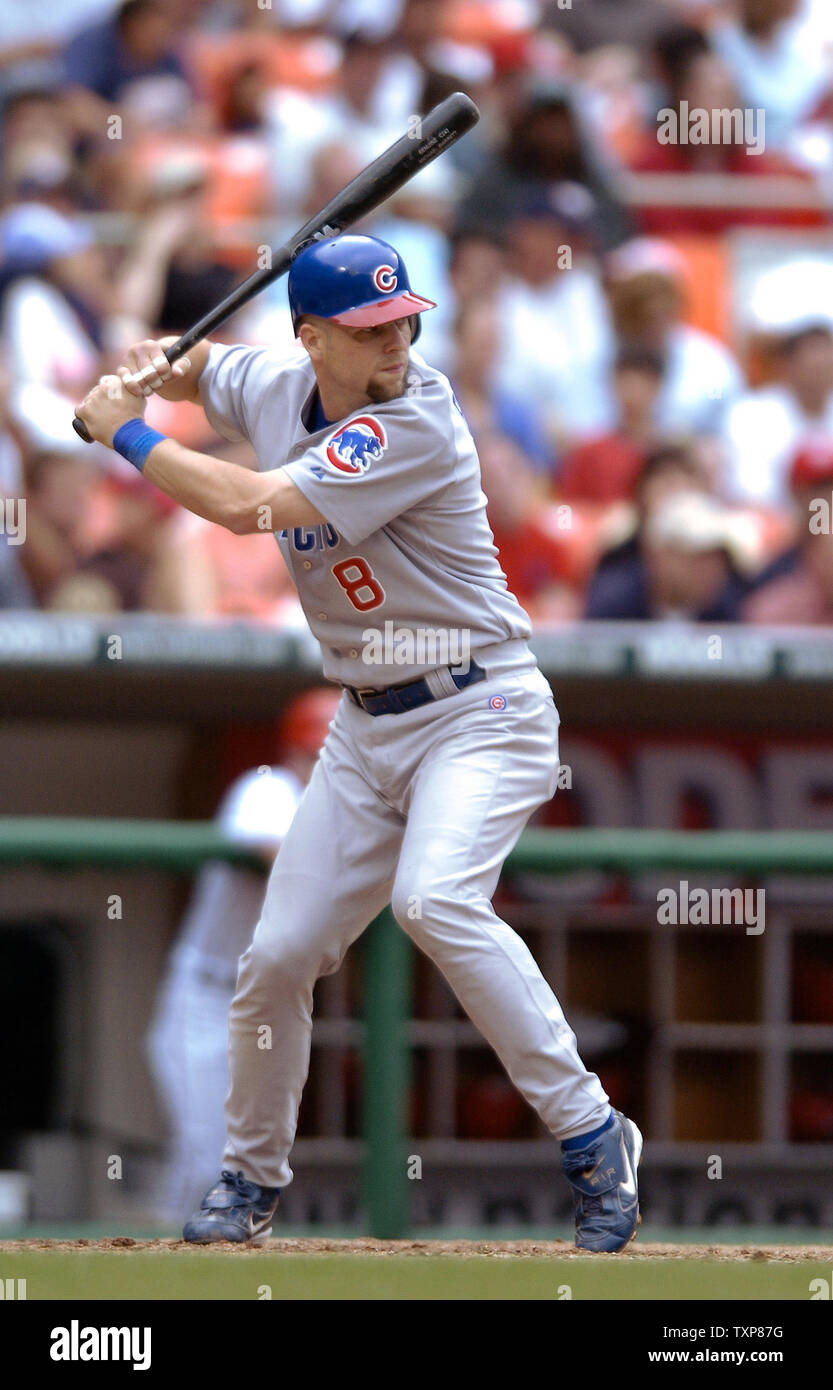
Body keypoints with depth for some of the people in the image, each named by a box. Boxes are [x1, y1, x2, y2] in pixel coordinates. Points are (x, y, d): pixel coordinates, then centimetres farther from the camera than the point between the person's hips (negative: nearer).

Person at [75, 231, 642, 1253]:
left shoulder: (417, 420, -21)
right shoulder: (275, 387, 3)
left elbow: (251, 507, -27)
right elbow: (199, 365, 28)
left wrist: (125, 435, -15)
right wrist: (150, 372, 4)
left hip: (480, 714, -7)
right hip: (366, 730, 7)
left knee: (434, 900, -31)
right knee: (277, 956, 4)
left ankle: (592, 1140, -24)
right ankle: (251, 1178, 26)